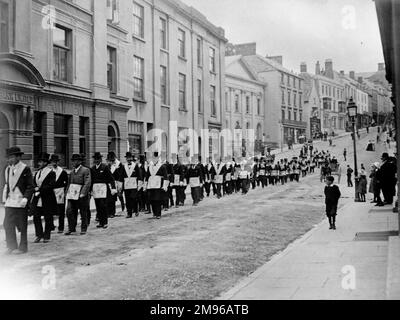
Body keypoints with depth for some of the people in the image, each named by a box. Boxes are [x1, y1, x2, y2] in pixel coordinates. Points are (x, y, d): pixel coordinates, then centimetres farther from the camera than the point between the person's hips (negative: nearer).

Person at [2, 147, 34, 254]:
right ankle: (11, 246, 14)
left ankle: (23, 247, 14)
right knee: (8, 224, 2)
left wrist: (25, 198, -18)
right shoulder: (8, 169, 11)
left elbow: (30, 187, -8)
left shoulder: (25, 169, -7)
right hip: (10, 202, 5)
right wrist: (5, 198, 15)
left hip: (21, 202, -5)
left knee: (22, 226, 4)